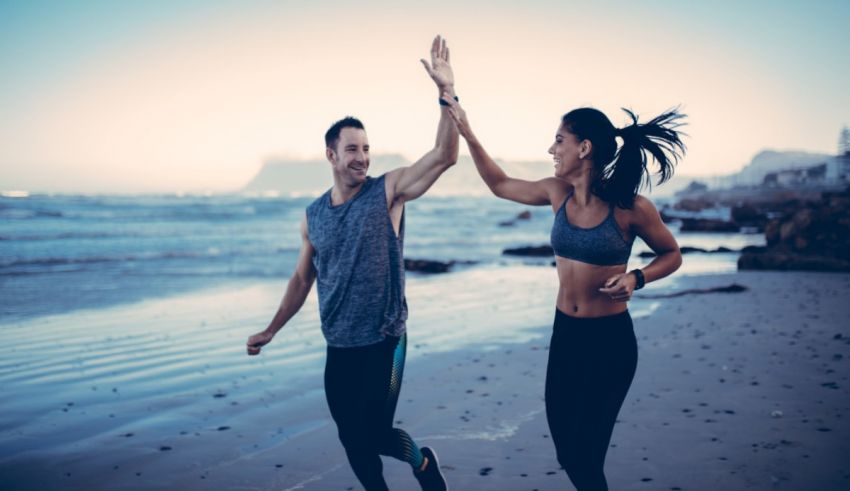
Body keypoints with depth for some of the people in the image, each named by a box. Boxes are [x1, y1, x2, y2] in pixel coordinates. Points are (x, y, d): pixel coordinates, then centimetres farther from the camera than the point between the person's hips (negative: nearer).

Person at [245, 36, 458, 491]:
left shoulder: (388, 192, -6)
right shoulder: (313, 216, 5)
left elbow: (444, 156, -19)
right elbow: (302, 279, 16)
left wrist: (446, 93, -29)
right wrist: (272, 330, 17)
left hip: (384, 343, -4)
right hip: (338, 349, 4)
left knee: (373, 434, -7)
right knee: (352, 439, 11)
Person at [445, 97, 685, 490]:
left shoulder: (630, 207, -15)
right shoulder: (558, 193, -1)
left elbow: (671, 255, -1)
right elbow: (499, 185, 13)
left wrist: (635, 278, -19)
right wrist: (467, 133, 10)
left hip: (610, 339, -5)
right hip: (564, 333, 5)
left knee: (584, 454, -1)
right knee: (566, 450, 15)